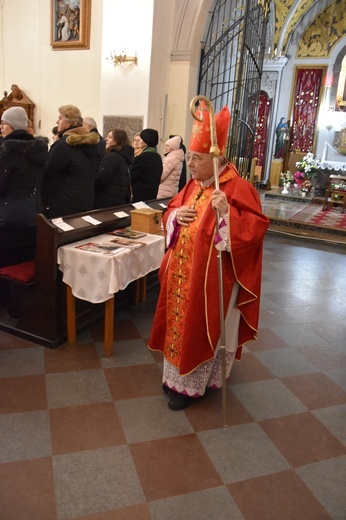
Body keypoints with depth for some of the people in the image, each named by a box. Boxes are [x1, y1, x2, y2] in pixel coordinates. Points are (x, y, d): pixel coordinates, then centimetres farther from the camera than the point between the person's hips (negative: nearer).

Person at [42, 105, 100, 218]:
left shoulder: (62, 145, -16)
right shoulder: (91, 143, 9)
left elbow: (49, 177, -11)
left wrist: (44, 201, 0)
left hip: (64, 205, -8)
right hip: (87, 203, 8)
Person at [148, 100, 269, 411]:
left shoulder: (238, 188, -16)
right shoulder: (194, 184, 8)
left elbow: (255, 230, -21)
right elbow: (171, 212, 19)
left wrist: (227, 212, -34)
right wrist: (175, 214, -4)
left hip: (210, 276, -8)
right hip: (182, 271, 8)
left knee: (201, 328, 5)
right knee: (180, 322, 18)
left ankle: (193, 385, 24)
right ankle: (179, 373, 39)